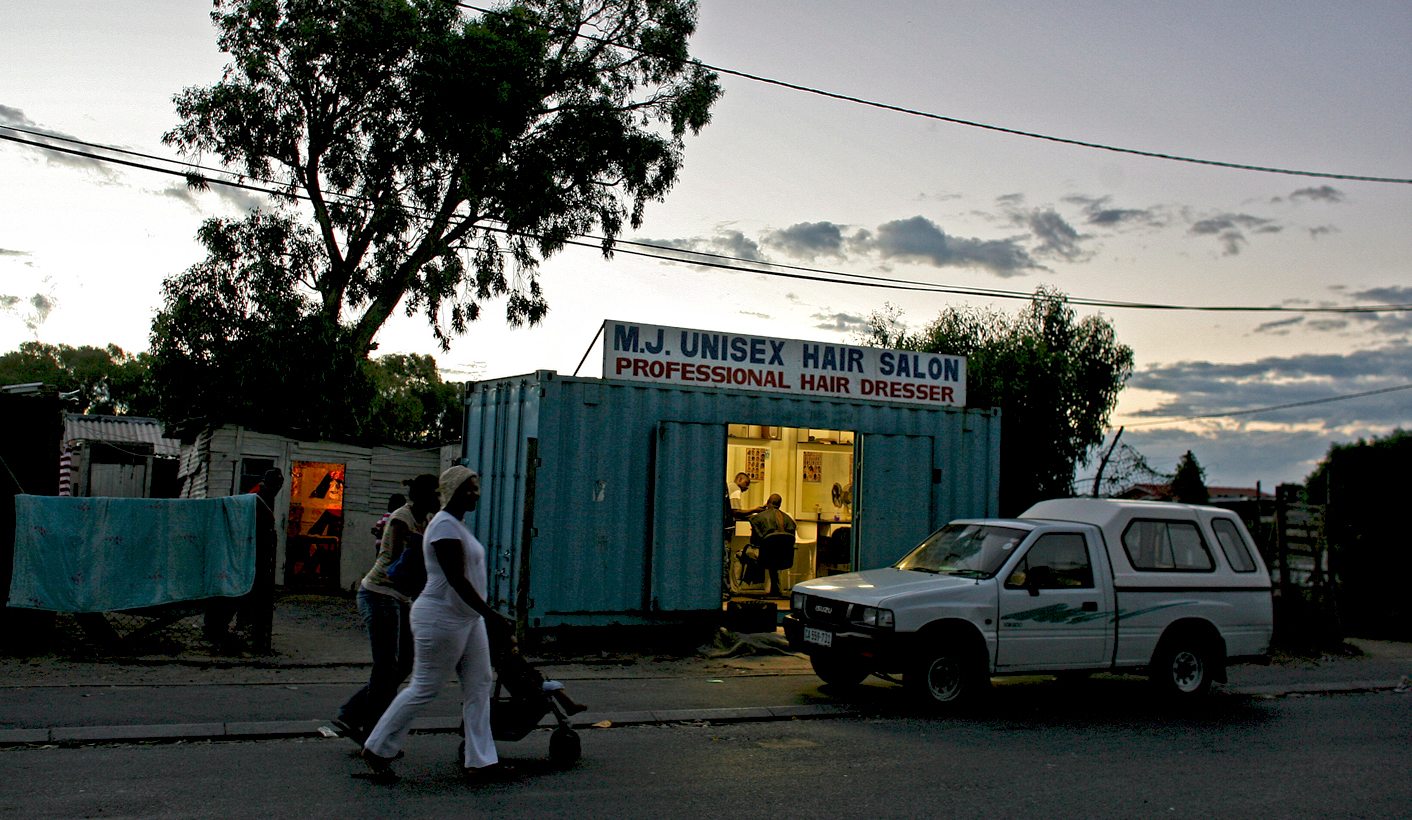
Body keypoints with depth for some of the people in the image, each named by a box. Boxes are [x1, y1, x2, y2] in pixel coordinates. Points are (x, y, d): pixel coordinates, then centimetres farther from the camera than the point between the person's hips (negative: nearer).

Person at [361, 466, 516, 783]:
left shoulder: (457, 525, 14)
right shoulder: (445, 525, -17)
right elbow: (457, 580, -24)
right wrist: (492, 615, -25)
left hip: (468, 619, 10)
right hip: (441, 619, -10)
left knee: (479, 686, 7)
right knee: (423, 689, -1)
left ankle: (481, 761, 10)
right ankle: (377, 749, 13)